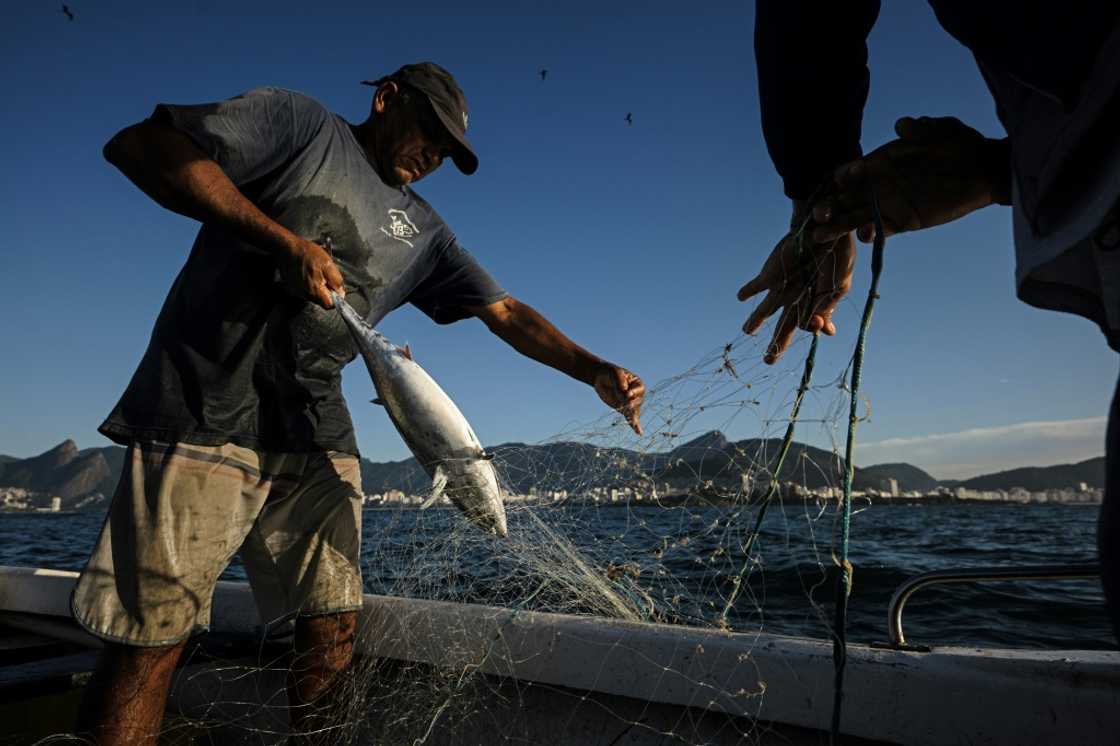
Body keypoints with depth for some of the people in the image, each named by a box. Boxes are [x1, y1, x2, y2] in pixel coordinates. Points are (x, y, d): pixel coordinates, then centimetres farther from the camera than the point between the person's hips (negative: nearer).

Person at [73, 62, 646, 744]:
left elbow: (507, 312, 12)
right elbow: (140, 144, -6)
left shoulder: (423, 230, 17)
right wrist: (283, 240, -15)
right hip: (206, 411, -4)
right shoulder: (299, 121, 5)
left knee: (333, 627, 3)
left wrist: (595, 371, -1)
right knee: (153, 636, -2)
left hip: (317, 435, 5)